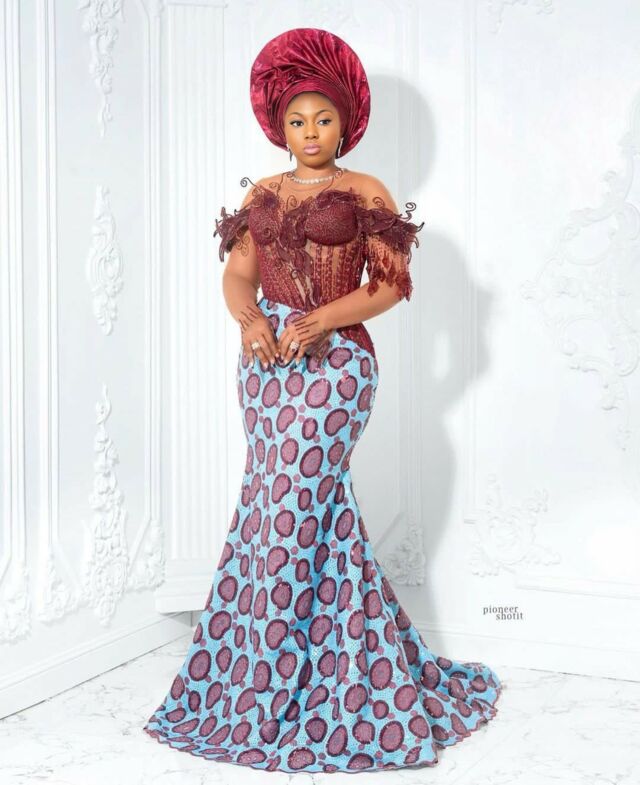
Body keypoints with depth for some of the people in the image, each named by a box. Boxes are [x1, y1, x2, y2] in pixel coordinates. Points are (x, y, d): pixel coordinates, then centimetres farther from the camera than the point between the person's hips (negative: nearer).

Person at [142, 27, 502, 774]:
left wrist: (318, 321, -18)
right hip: (266, 361, 5)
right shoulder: (262, 194, 14)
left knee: (283, 511, -7)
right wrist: (250, 319, -15)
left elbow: (392, 283, -5)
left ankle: (261, 690, 5)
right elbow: (238, 273, 7)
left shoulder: (364, 192, 1)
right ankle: (342, 670, 23)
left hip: (332, 362, -5)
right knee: (318, 508, 8)